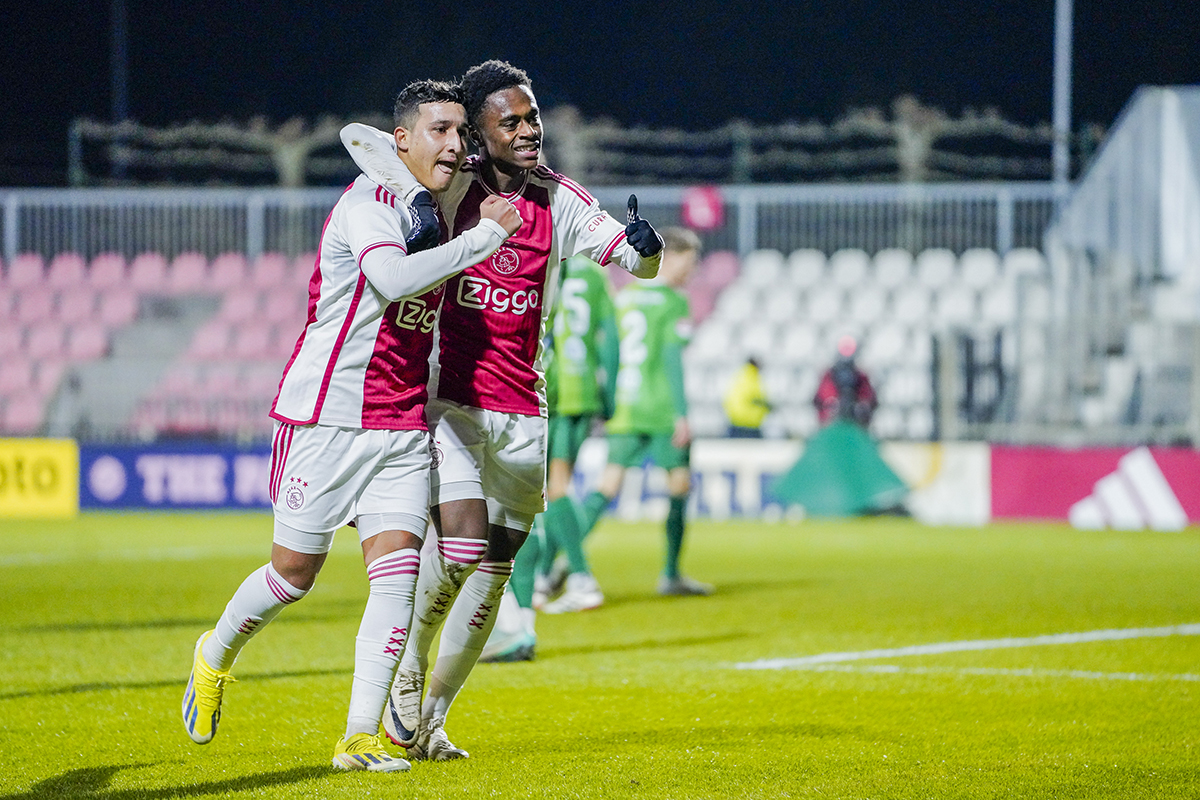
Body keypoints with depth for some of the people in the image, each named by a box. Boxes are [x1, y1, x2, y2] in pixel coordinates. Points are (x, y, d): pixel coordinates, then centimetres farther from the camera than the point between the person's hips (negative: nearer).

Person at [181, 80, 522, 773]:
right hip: (325, 416, -7)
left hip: (402, 427, 7)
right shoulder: (367, 204, -14)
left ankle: (362, 737, -6)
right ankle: (215, 658, 34)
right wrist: (485, 235, -29)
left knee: (398, 572, -8)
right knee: (295, 571, 4)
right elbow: (393, 280, -34)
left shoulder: (433, 215, 13)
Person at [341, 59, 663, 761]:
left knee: (494, 571, 4)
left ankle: (432, 718, 17)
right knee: (461, 546, -19)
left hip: (522, 412, 4)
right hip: (451, 399, -4)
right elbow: (357, 137, -9)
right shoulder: (453, 186, -4)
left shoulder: (560, 202, 5)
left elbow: (637, 263, 5)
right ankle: (407, 678, 6)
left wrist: (646, 248, -21)